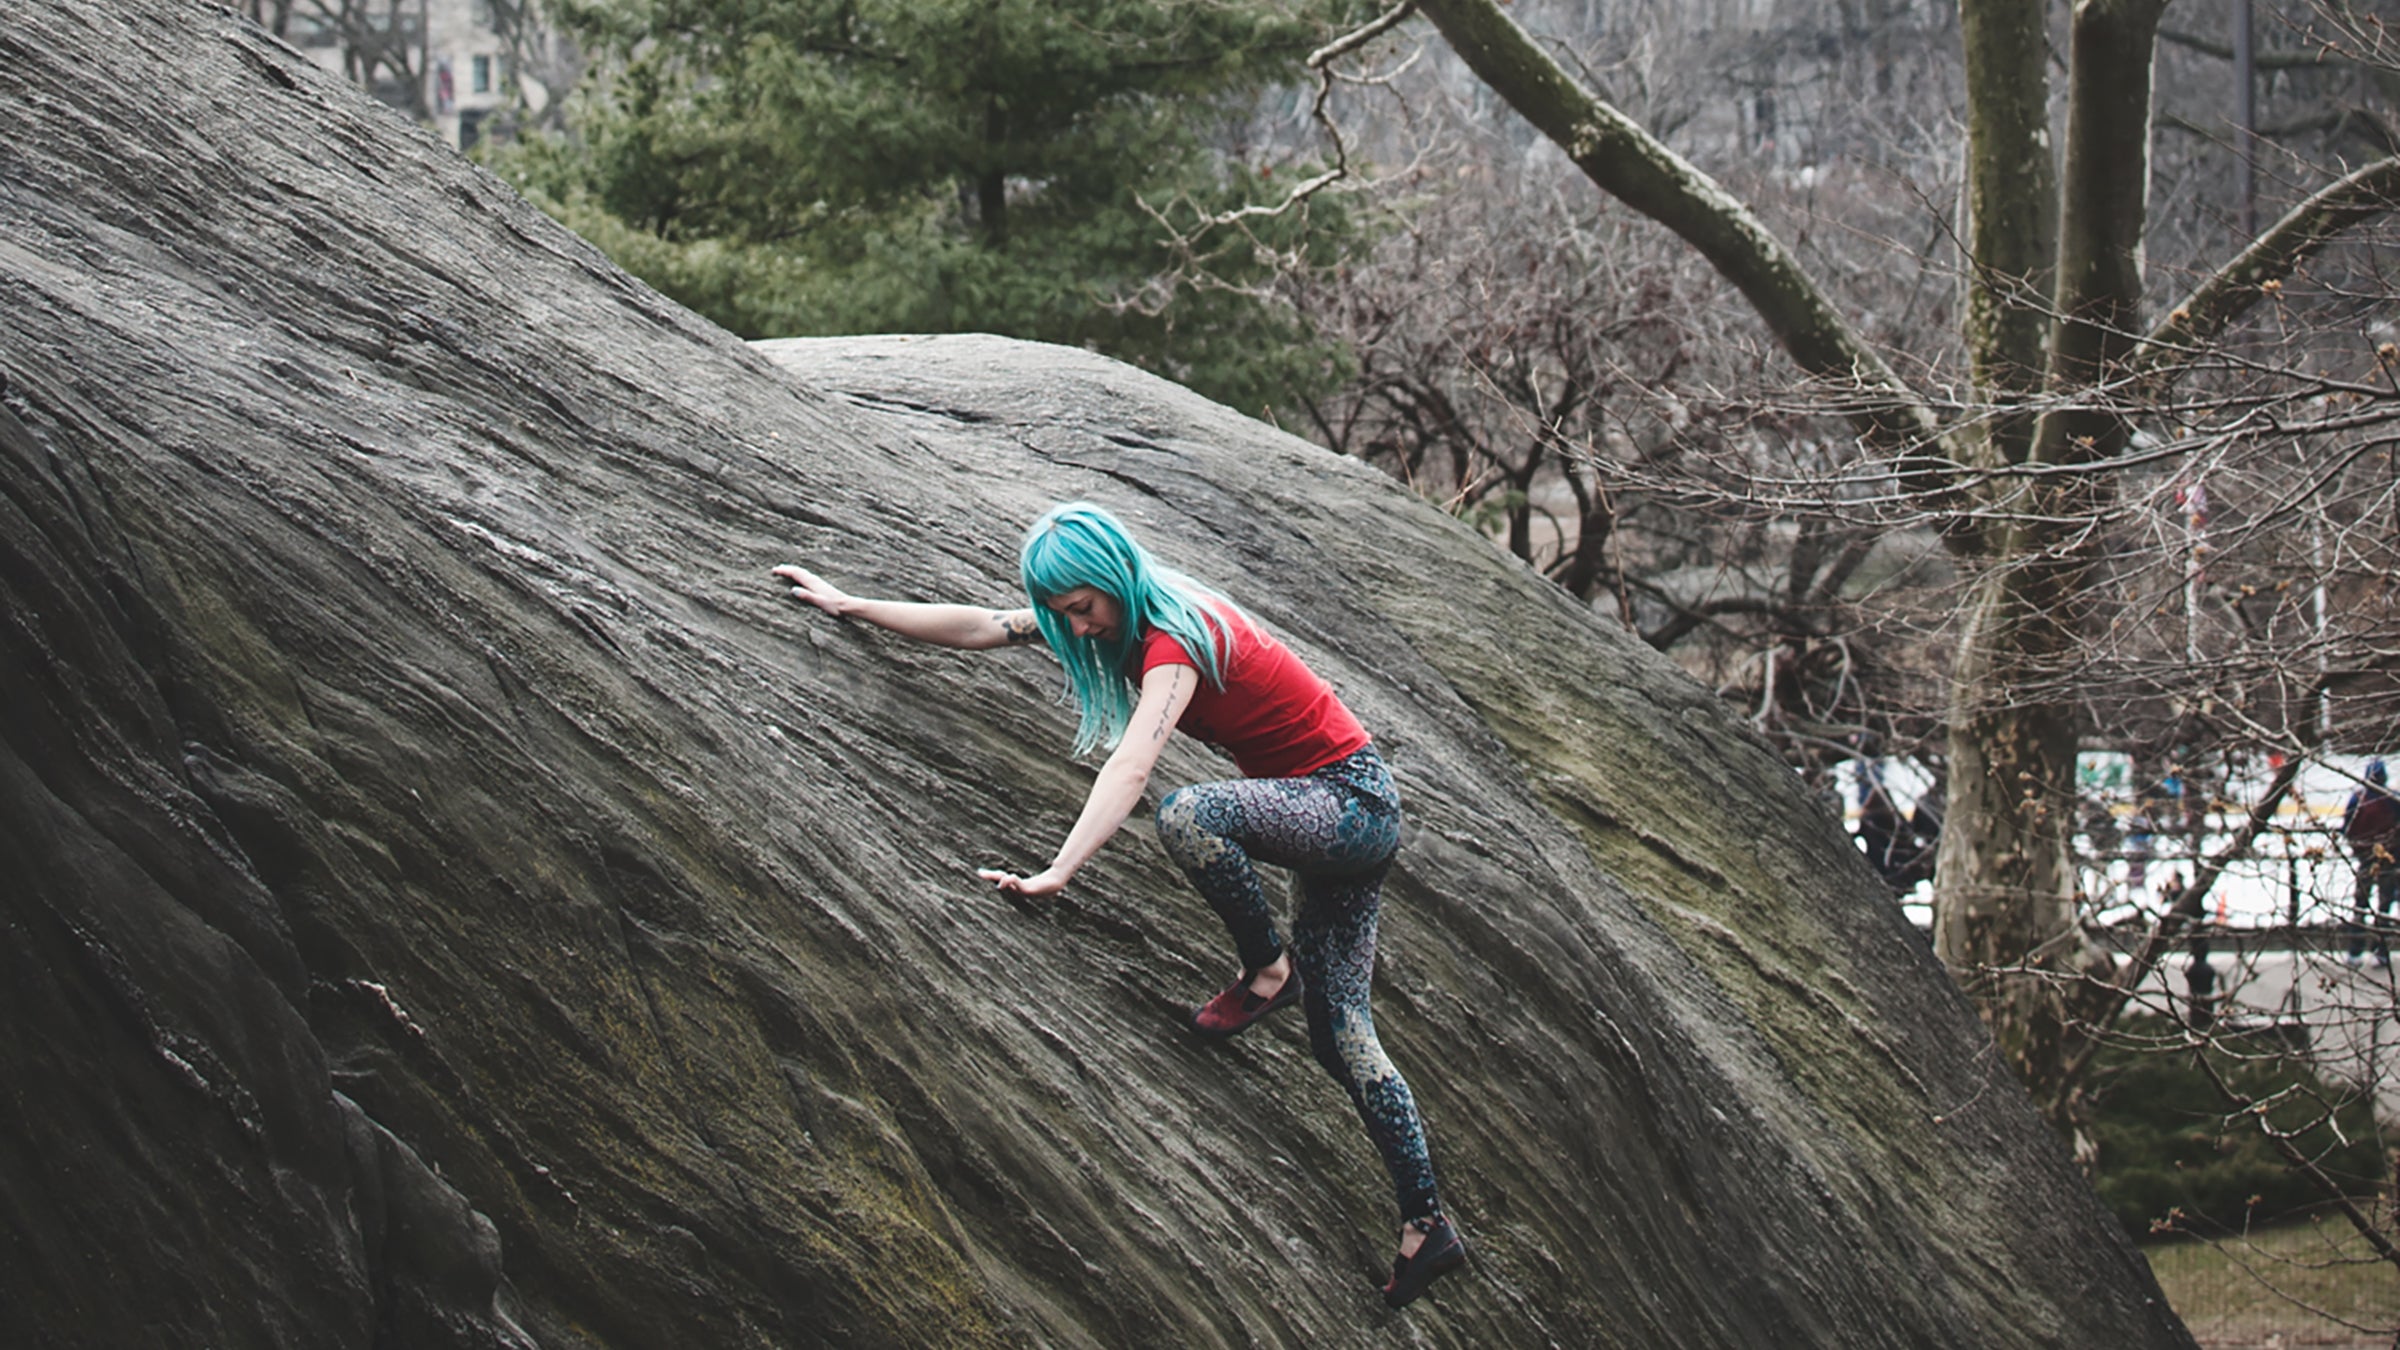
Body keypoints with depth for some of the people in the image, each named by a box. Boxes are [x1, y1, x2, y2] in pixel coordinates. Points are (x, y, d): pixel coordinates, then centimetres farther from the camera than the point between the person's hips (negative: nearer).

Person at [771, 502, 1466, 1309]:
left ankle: (1268, 973, -13)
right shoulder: (1123, 615, 2)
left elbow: (1130, 769, -38)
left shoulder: (1175, 638, -24)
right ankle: (1426, 1227, 5)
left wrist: (1059, 872, -47)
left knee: (1188, 815, -35)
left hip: (1354, 804, -10)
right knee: (1340, 1038, 4)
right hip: (1328, 817, 10)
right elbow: (981, 629, 4)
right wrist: (850, 607, 2)